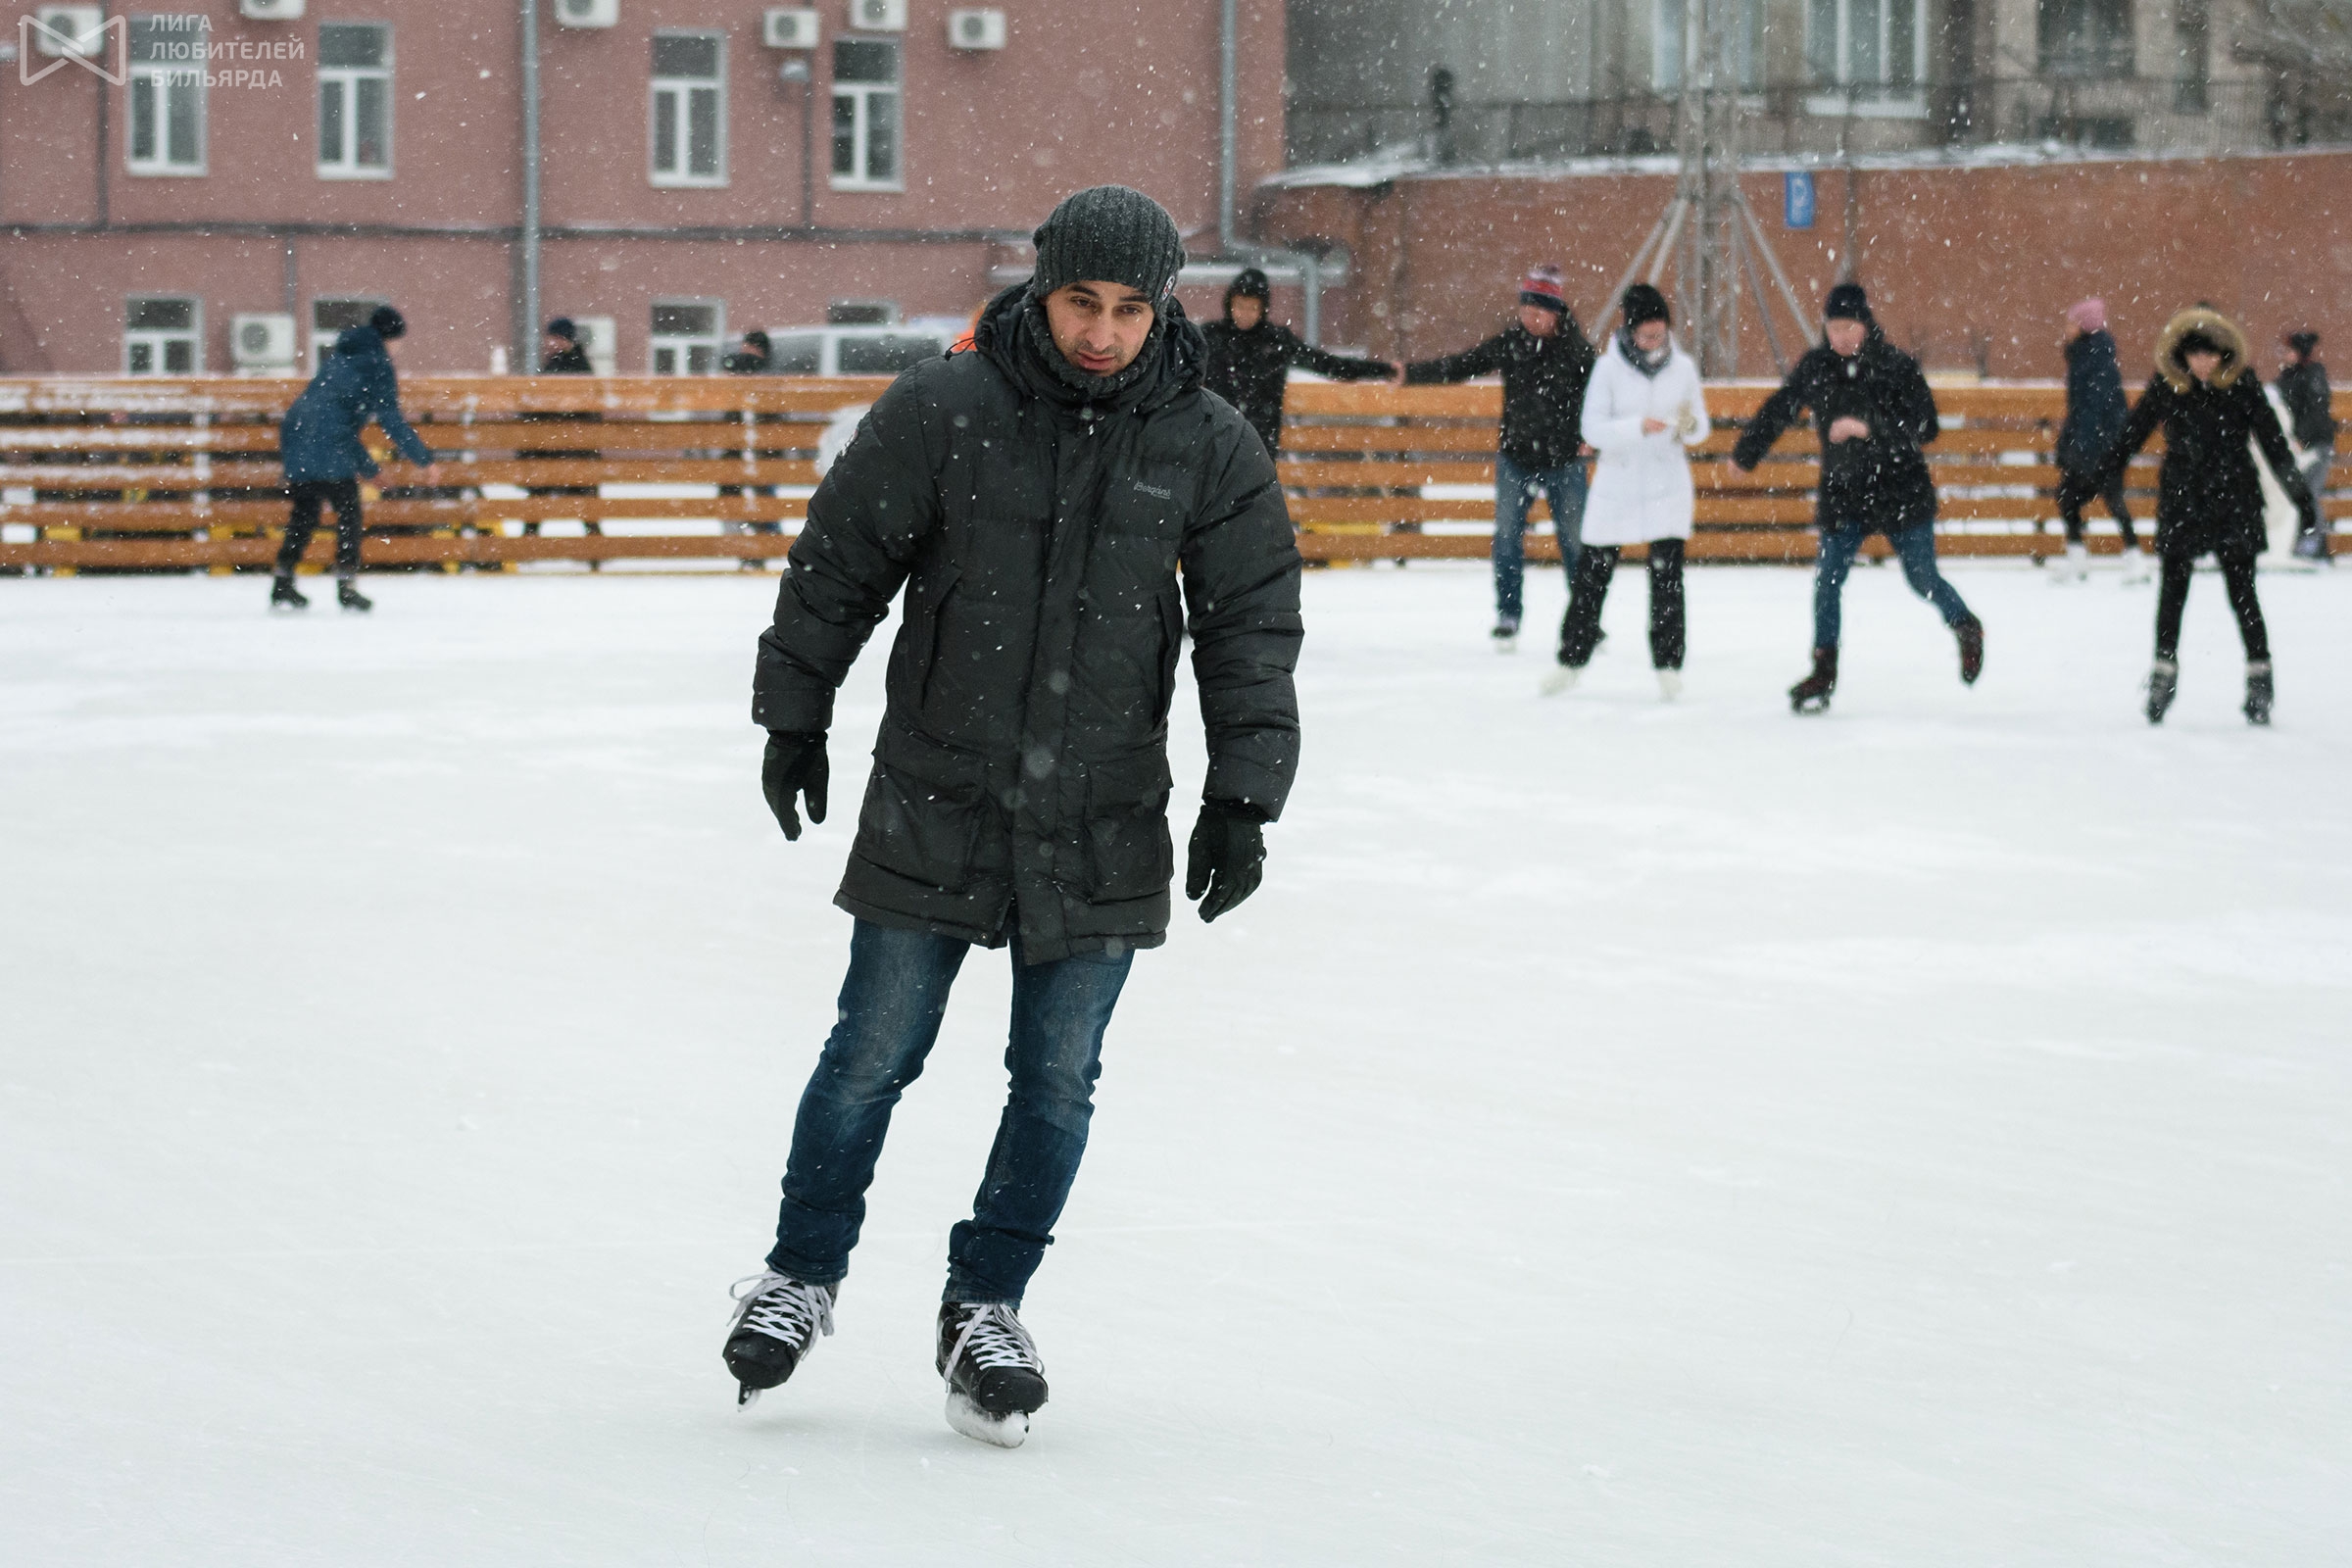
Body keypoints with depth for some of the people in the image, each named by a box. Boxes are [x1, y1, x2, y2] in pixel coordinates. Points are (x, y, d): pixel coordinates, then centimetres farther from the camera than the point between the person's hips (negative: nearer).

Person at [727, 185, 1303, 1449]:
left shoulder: (1211, 452, -3)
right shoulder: (940, 412, -8)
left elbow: (1253, 631, 2)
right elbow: (837, 562, 2)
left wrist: (1243, 797, -3)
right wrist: (794, 719, 6)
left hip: (1103, 828, 1)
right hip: (934, 802, -1)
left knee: (1058, 1082, 5)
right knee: (874, 1054, 6)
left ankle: (986, 1308, 20)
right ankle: (803, 1275, 25)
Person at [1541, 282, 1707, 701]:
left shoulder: (1682, 368, 0)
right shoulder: (1610, 368, -7)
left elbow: (1700, 429, 6)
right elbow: (1593, 429, -12)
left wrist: (1689, 426, -17)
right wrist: (1638, 427, -27)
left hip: (1668, 488, 1)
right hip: (1615, 488, -1)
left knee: (1667, 579, -5)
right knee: (1591, 575, 5)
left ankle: (1668, 665, 2)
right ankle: (1571, 659, 17)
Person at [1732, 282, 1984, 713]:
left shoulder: (1897, 366, -12)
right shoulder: (1815, 366, 0)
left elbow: (1924, 427, -18)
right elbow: (1779, 410, 15)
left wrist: (1868, 428, -31)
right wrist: (1745, 454, 25)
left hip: (1900, 488, -3)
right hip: (1842, 490, 3)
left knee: (1923, 579, 3)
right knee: (1827, 579, -6)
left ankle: (1967, 629, 32)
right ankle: (1824, 672, 3)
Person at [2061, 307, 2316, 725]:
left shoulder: (2241, 383, -5)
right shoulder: (2166, 385, -3)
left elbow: (2272, 441, 0)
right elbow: (2128, 439, 4)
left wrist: (2299, 493, 0)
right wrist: (2088, 484, 5)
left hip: (2234, 498, -1)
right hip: (2182, 499, 1)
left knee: (2241, 590, -2)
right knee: (2173, 587, 4)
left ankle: (2259, 675, 6)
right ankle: (2164, 671, 15)